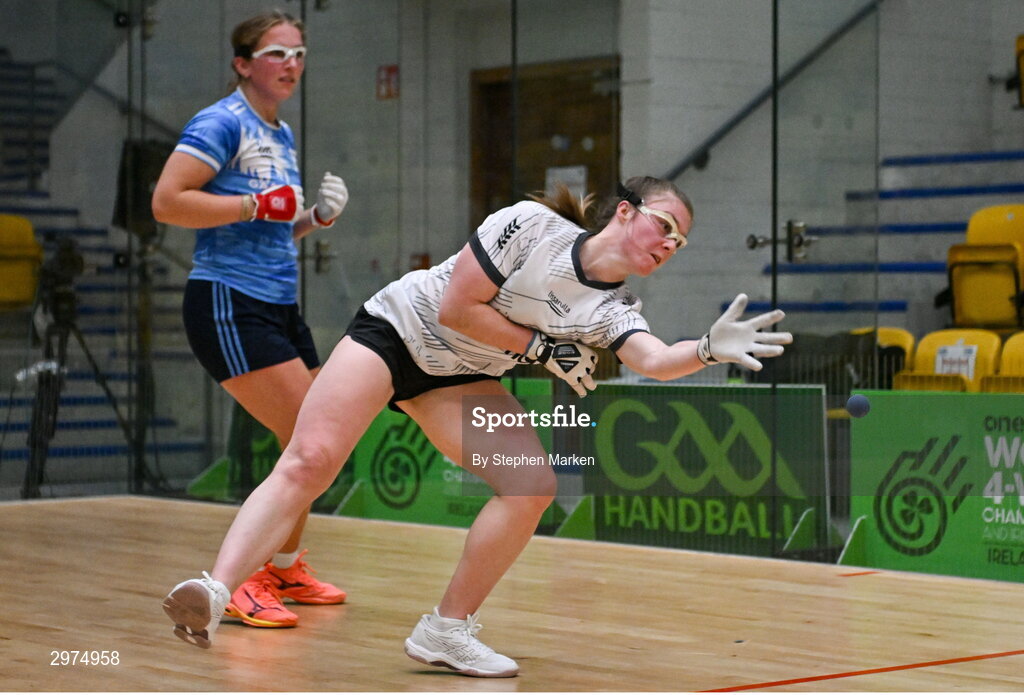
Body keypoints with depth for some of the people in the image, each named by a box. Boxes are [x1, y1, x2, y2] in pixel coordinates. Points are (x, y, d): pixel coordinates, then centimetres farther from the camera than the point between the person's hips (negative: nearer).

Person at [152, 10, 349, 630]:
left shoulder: (282, 136, 17)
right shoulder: (223, 123, -9)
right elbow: (167, 202, -20)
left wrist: (317, 215, 8)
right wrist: (260, 205, -19)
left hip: (279, 306, 9)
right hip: (229, 305, -9)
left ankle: (285, 570, 31)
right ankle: (239, 584, -7)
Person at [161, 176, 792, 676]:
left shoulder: (615, 310, -5)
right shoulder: (533, 225, -18)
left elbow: (655, 361, -25)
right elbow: (456, 308, -19)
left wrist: (709, 350, -44)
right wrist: (541, 347, -18)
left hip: (460, 378, 5)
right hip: (397, 330, -5)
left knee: (534, 486, -15)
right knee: (310, 463, -22)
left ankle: (448, 629, -5)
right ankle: (214, 593, -26)